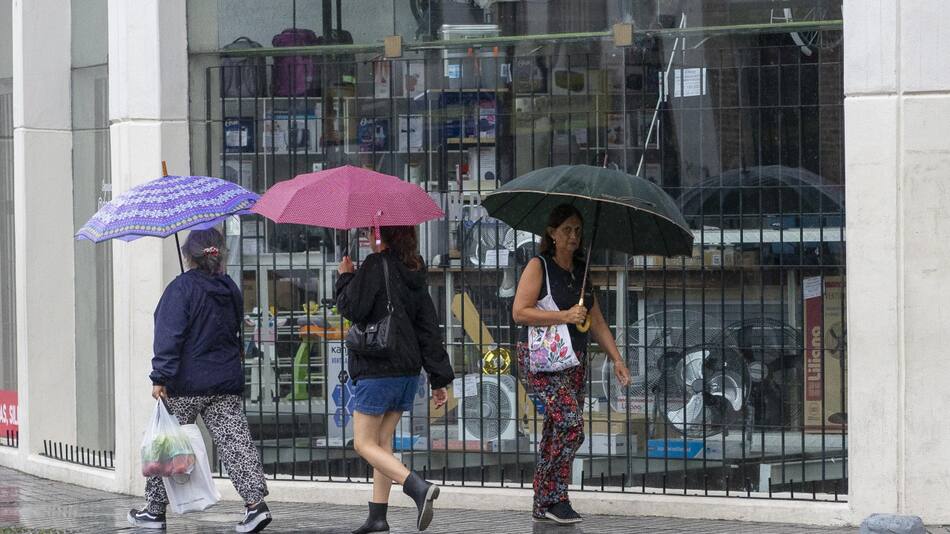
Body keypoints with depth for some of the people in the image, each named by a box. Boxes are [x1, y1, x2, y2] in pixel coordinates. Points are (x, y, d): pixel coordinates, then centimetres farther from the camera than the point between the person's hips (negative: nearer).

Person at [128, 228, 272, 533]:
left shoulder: (182, 288, -11)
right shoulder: (230, 289, 10)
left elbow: (169, 336, -17)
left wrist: (160, 377, -18)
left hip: (186, 383, -5)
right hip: (227, 383, 5)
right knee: (234, 441, -1)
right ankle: (255, 501, -17)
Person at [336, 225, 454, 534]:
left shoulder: (376, 266, -11)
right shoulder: (414, 274, 12)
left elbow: (352, 309, -15)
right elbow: (429, 327, 12)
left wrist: (345, 277, 3)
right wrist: (439, 378, 14)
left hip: (377, 369, -8)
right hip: (408, 370, 8)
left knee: (364, 444, -4)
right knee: (382, 442, 13)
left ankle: (419, 488, -23)